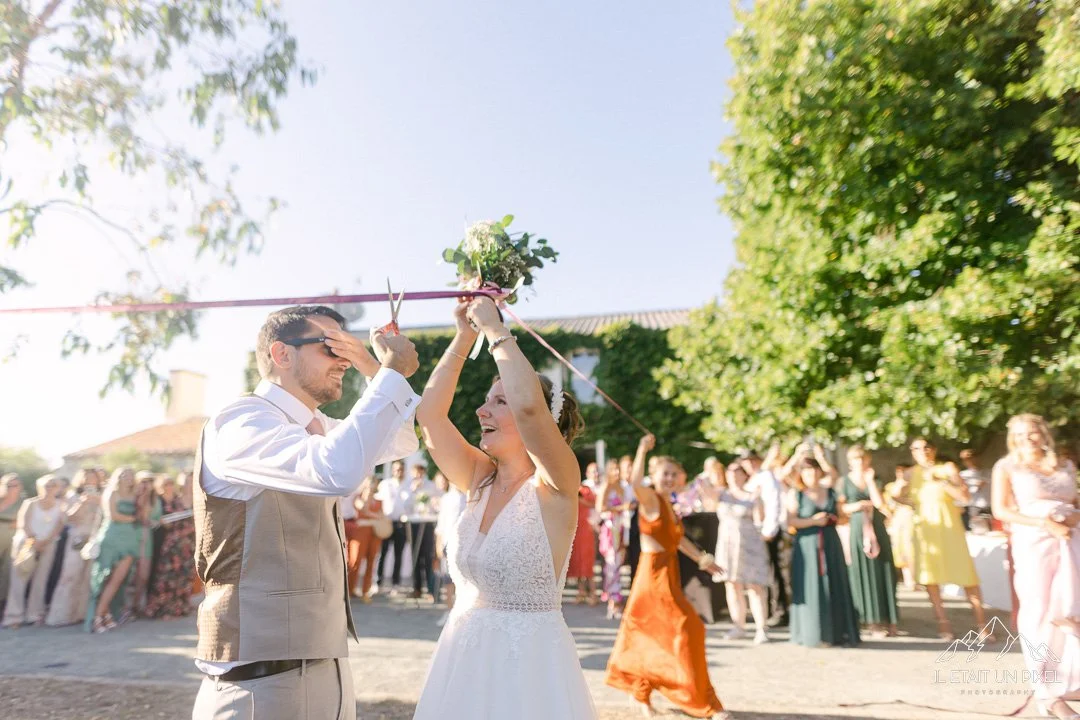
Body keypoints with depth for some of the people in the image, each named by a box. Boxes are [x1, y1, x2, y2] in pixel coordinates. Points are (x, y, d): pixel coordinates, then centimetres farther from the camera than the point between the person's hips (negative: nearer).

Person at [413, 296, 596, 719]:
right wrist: (464, 336, -2)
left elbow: (528, 404, -30)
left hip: (528, 658, -5)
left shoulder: (554, 487, -14)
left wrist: (495, 329, -18)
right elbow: (430, 414, -2)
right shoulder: (480, 481, 3)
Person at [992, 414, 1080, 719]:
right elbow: (1000, 510, -5)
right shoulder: (1007, 466, 2)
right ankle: (1047, 693, 6)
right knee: (1040, 613, -1)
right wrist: (1044, 523, -16)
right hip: (1032, 542, -4)